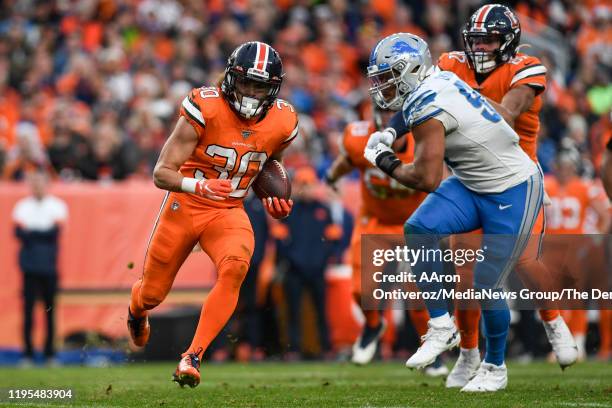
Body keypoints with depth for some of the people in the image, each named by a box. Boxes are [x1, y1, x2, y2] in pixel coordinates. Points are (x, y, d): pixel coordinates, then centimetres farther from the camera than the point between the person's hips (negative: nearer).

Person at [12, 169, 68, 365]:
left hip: (49, 266, 0)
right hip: (30, 266, 0)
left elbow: (55, 231, -7)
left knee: (50, 309, 0)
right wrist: (43, 233, -13)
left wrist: (31, 232, -6)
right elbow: (18, 232, -4)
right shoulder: (22, 207, 9)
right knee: (28, 307, -4)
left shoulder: (57, 206, 6)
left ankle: (50, 352, 6)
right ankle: (28, 353, -1)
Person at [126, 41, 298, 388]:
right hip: (184, 207, -2)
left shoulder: (282, 123, -8)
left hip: (229, 213, 2)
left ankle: (193, 357, -25)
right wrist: (199, 186, -39)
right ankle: (137, 309, 53)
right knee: (153, 294, 12)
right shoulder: (205, 109, -22)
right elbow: (161, 174, -21)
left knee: (235, 268, -31)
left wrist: (275, 201, 1)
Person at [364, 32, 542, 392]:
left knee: (486, 287, -4)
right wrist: (389, 133, 11)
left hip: (514, 192, -9)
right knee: (419, 229, -13)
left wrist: (388, 164, -9)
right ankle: (442, 328, -6)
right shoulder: (440, 81, 1)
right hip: (473, 185, 9)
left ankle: (495, 368, 18)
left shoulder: (427, 107, -25)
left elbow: (426, 178, -26)